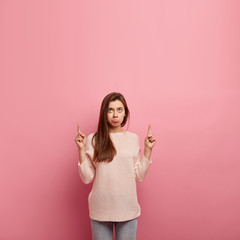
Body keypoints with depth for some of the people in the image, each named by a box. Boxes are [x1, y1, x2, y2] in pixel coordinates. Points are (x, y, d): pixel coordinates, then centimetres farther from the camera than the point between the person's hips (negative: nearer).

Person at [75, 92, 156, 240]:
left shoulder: (133, 138, 1)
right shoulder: (93, 140, -3)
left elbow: (139, 176, 0)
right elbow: (87, 178, -5)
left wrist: (148, 149, -4)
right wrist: (81, 149, -12)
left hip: (128, 209, 1)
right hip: (100, 209, -1)